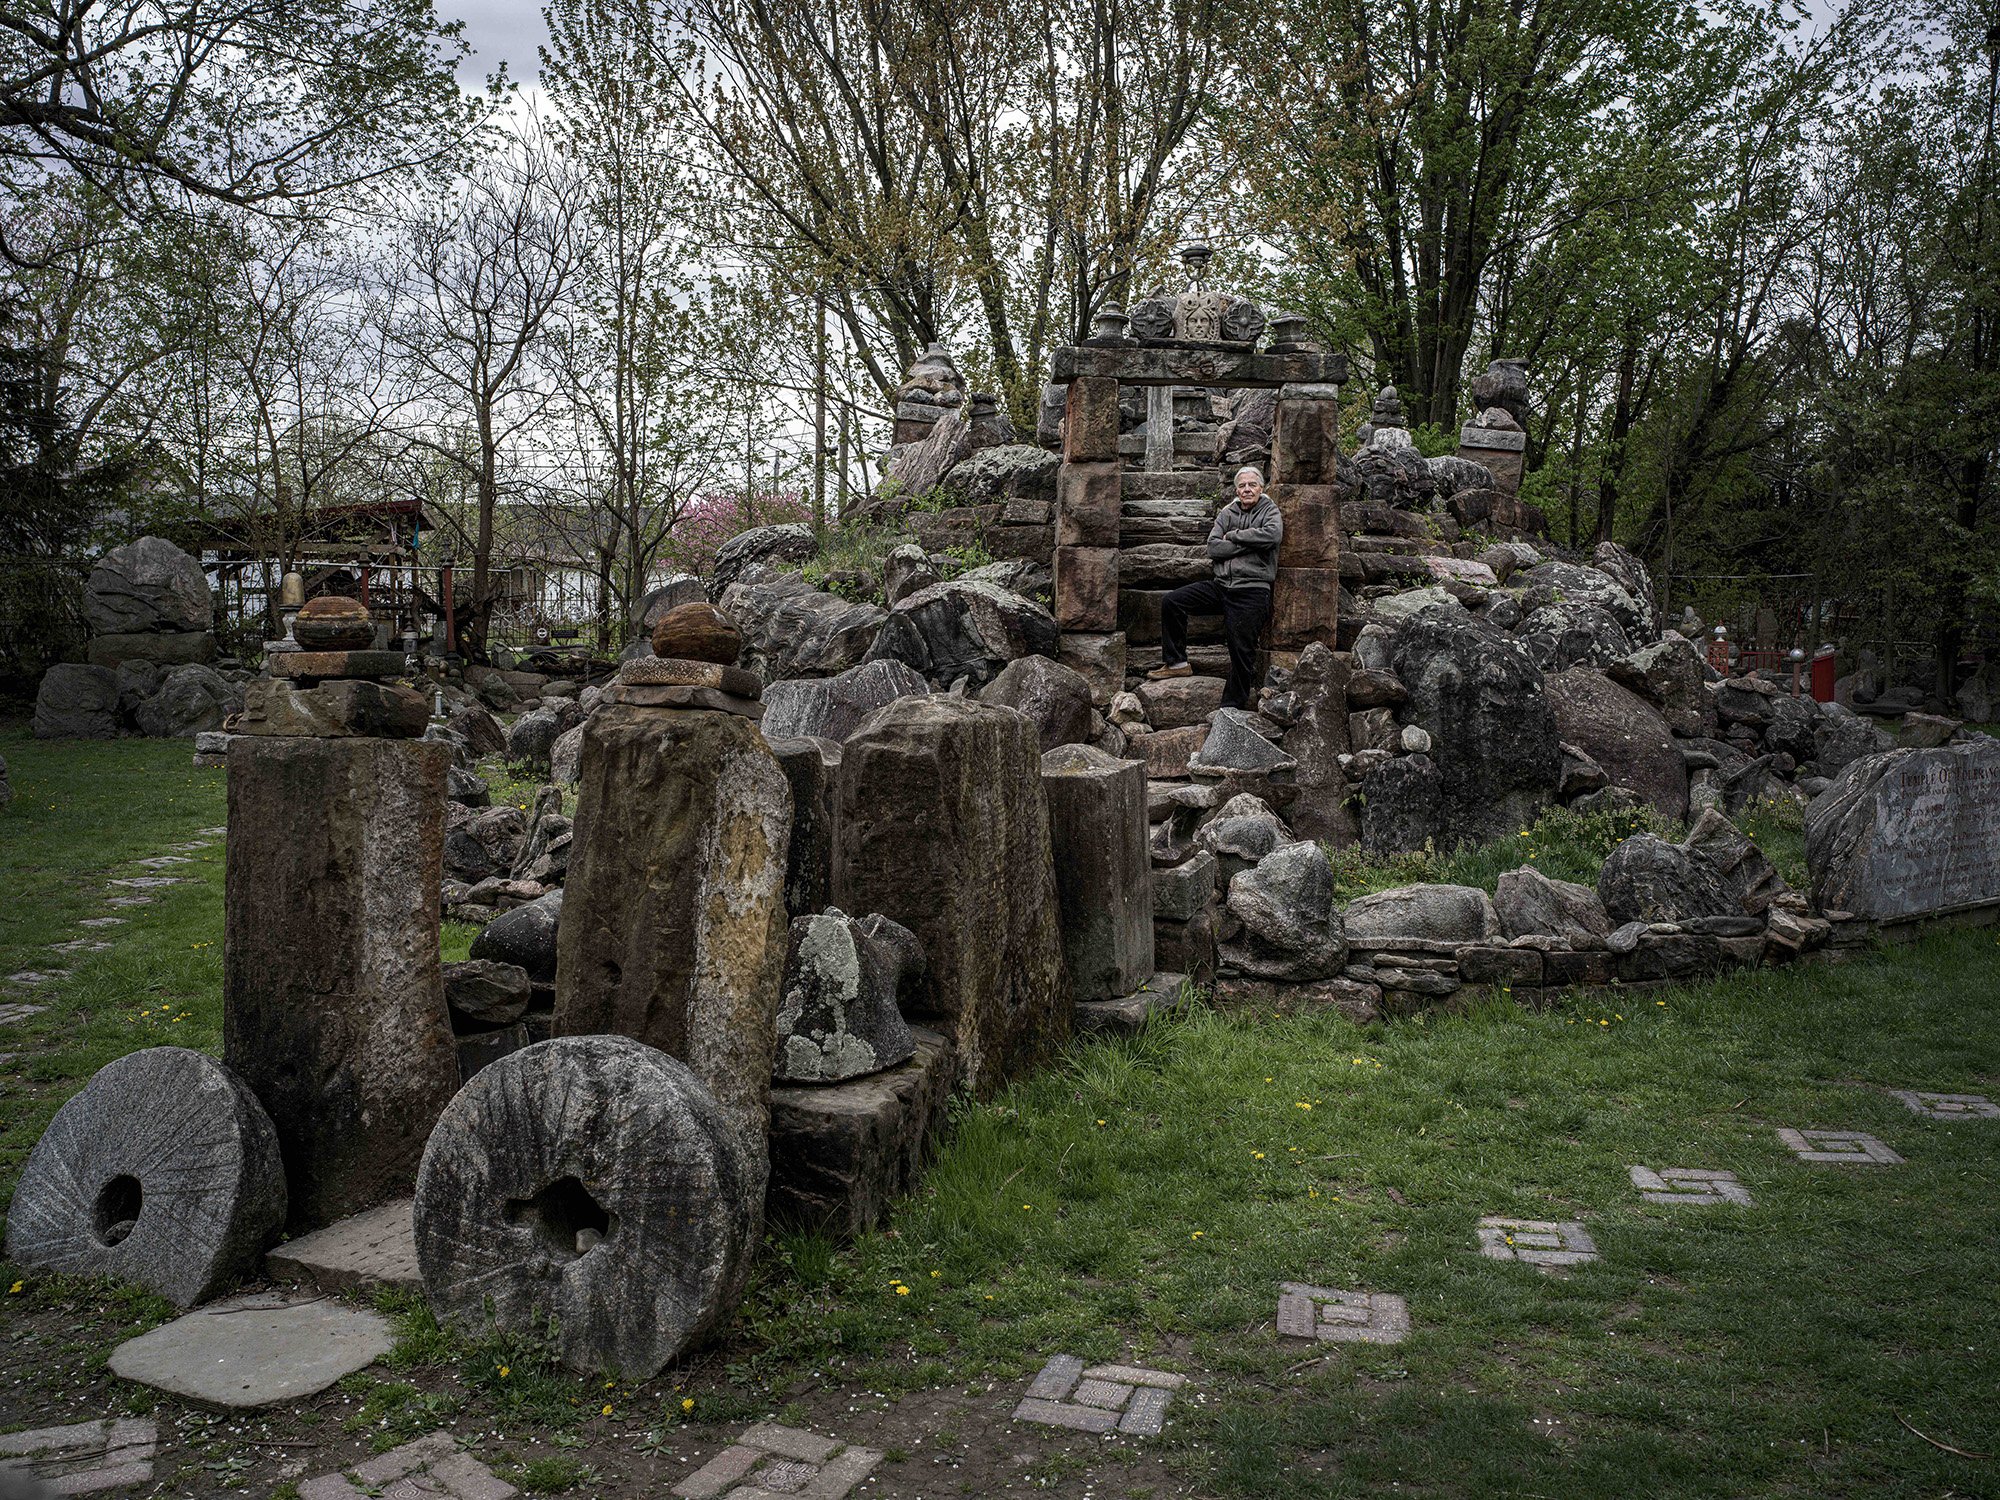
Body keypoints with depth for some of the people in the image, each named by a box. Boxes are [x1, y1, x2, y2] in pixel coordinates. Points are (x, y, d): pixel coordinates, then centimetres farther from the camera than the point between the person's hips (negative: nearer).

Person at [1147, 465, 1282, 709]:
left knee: (1242, 649, -5)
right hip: (1221, 584, 5)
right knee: (1172, 602, -8)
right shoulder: (1229, 513, 14)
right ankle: (1177, 663, 1)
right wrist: (1248, 543, -11)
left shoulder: (1270, 511, 4)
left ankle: (1232, 707, 3)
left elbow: (1272, 534, -20)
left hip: (1252, 590, -4)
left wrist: (1233, 535, -10)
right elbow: (1213, 547, -1)